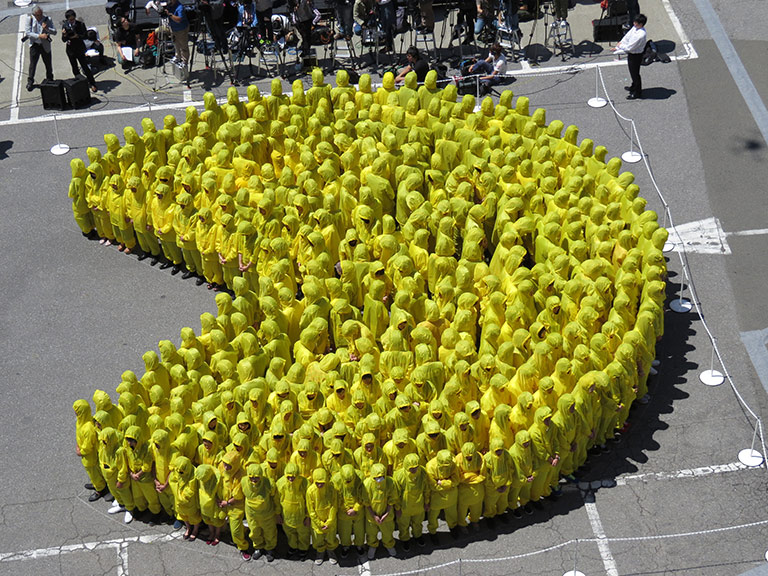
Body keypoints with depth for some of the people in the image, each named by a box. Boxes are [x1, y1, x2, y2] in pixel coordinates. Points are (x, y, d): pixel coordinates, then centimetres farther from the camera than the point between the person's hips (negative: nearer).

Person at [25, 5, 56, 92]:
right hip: (34, 45, -1)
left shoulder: (47, 19, -6)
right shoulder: (30, 19, -7)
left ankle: (50, 81, 32)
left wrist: (47, 28, -26)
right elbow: (27, 33, -12)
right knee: (32, 64, -4)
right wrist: (39, 36, -24)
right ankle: (30, 82, 5)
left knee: (48, 64, 12)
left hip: (45, 45, 1)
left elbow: (54, 32, -6)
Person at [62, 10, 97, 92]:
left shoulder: (80, 24, -9)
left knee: (84, 66, -5)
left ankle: (92, 84, 6)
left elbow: (85, 36, -9)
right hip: (70, 50, 3)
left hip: (80, 49, -3)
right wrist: (64, 35, -26)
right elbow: (63, 40, -4)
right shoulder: (65, 25, -4)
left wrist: (77, 36, -25)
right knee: (74, 68, 12)